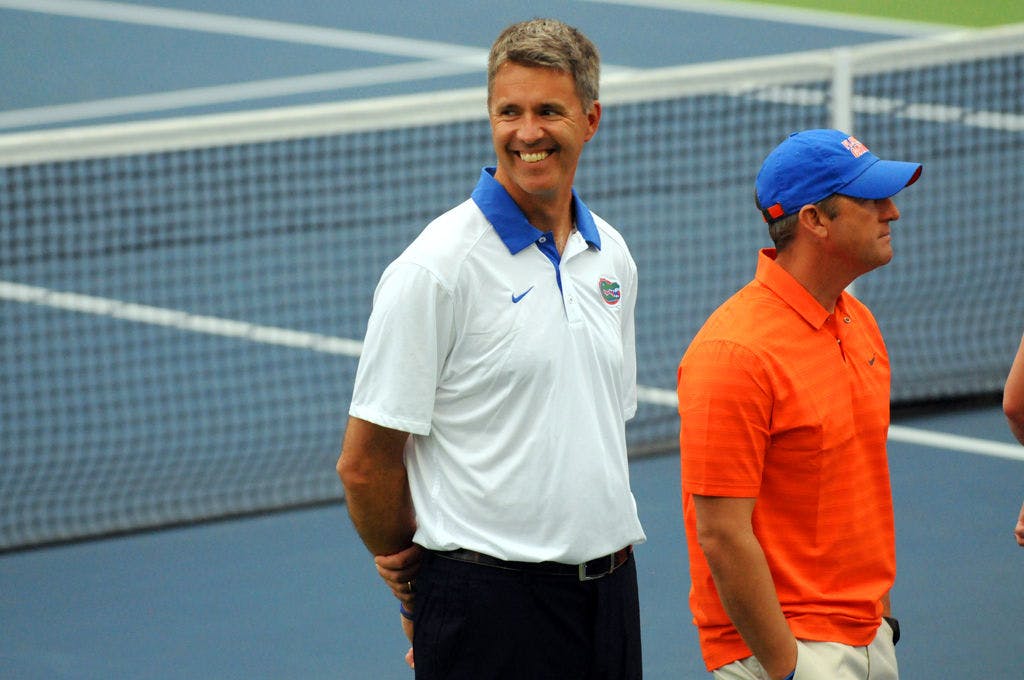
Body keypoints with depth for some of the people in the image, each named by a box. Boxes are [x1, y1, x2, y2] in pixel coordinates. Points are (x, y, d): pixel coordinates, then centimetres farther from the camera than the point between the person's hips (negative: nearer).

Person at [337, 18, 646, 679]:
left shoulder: (612, 257, 10)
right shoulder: (438, 268, -11)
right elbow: (364, 464, -10)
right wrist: (418, 588, 1)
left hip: (610, 591, 6)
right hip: (490, 603, -6)